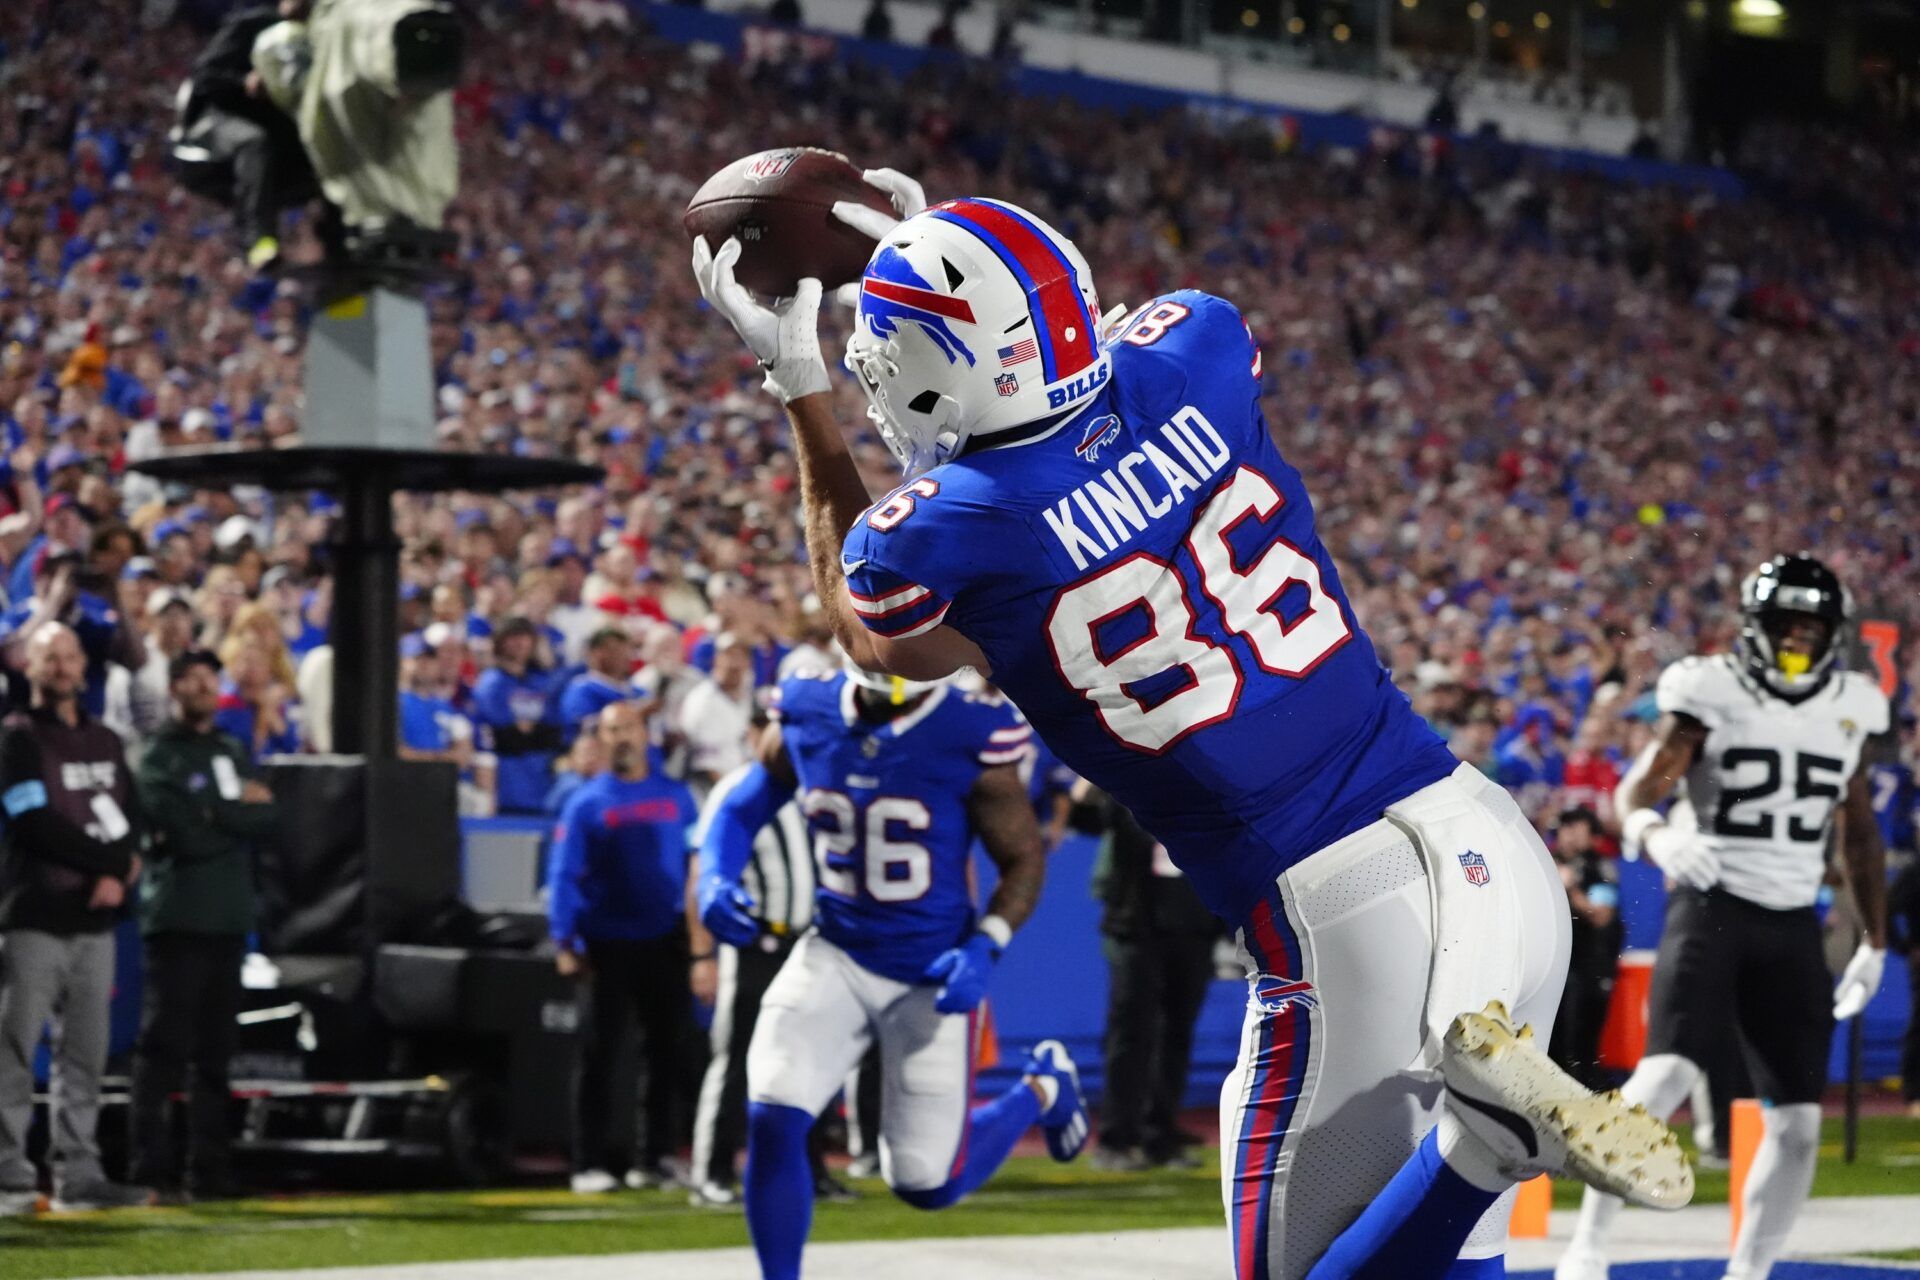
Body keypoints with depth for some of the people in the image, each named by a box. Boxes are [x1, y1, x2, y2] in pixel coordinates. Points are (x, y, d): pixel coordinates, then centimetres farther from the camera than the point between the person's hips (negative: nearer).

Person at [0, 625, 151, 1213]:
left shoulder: (106, 742, 18)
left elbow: (129, 822, 13)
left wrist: (115, 875, -7)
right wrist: (115, 862, -9)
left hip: (95, 919, 6)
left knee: (85, 1054, 5)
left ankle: (78, 1175, 8)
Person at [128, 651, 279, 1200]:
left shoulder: (234, 753, 17)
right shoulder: (160, 757, -2)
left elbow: (268, 818, 5)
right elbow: (185, 836, -13)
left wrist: (215, 814, -7)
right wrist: (240, 812, -3)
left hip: (228, 917, 6)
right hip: (177, 917, -6)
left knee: (215, 1049, 8)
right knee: (165, 1046, -7)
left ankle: (209, 1169, 11)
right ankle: (153, 1169, -7)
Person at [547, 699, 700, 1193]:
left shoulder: (676, 796, 6)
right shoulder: (586, 804, -1)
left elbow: (697, 863, 8)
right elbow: (563, 876, -4)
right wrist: (564, 944, -12)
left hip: (663, 943, 3)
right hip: (606, 945, -3)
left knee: (665, 1053, 6)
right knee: (599, 1054, 0)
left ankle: (654, 1157, 14)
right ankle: (591, 1163, 3)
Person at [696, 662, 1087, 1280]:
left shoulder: (968, 736, -17)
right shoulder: (806, 718, -7)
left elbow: (1024, 858, -6)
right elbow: (742, 807, 8)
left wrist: (984, 949, -20)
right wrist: (715, 879, -12)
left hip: (932, 975, -3)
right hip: (836, 955, 3)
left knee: (928, 1182, 3)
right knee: (772, 1121, -18)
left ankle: (1040, 1091, 34)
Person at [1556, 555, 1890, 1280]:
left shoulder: (1847, 711, 9)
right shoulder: (1713, 696, -6)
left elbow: (1860, 835, 20)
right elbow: (1634, 792, -15)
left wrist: (1875, 943, 20)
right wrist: (1653, 833, -39)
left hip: (1793, 927, 5)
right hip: (1712, 908, -5)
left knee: (1798, 1121, 0)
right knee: (1665, 1074, -22)